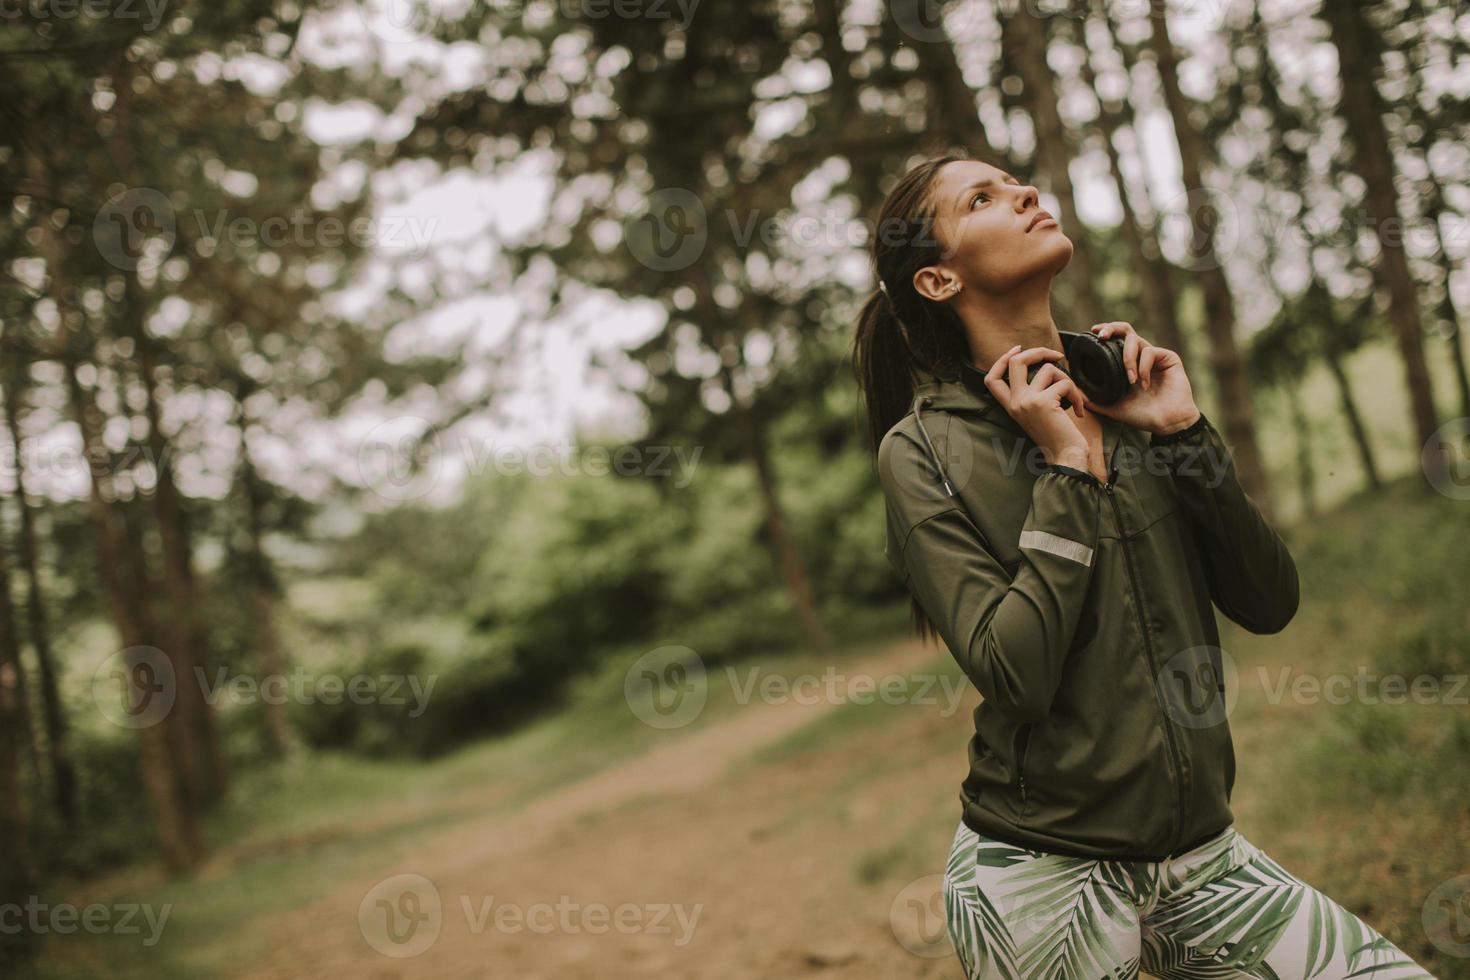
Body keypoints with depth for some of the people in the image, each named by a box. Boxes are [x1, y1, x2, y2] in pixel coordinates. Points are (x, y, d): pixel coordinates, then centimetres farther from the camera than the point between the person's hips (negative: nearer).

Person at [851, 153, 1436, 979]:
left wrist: (1183, 432, -9)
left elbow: (1270, 603, -1)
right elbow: (1015, 676, -19)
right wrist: (1069, 470, -16)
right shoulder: (924, 450, -8)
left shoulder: (1122, 392, 4)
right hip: (1044, 874, -4)